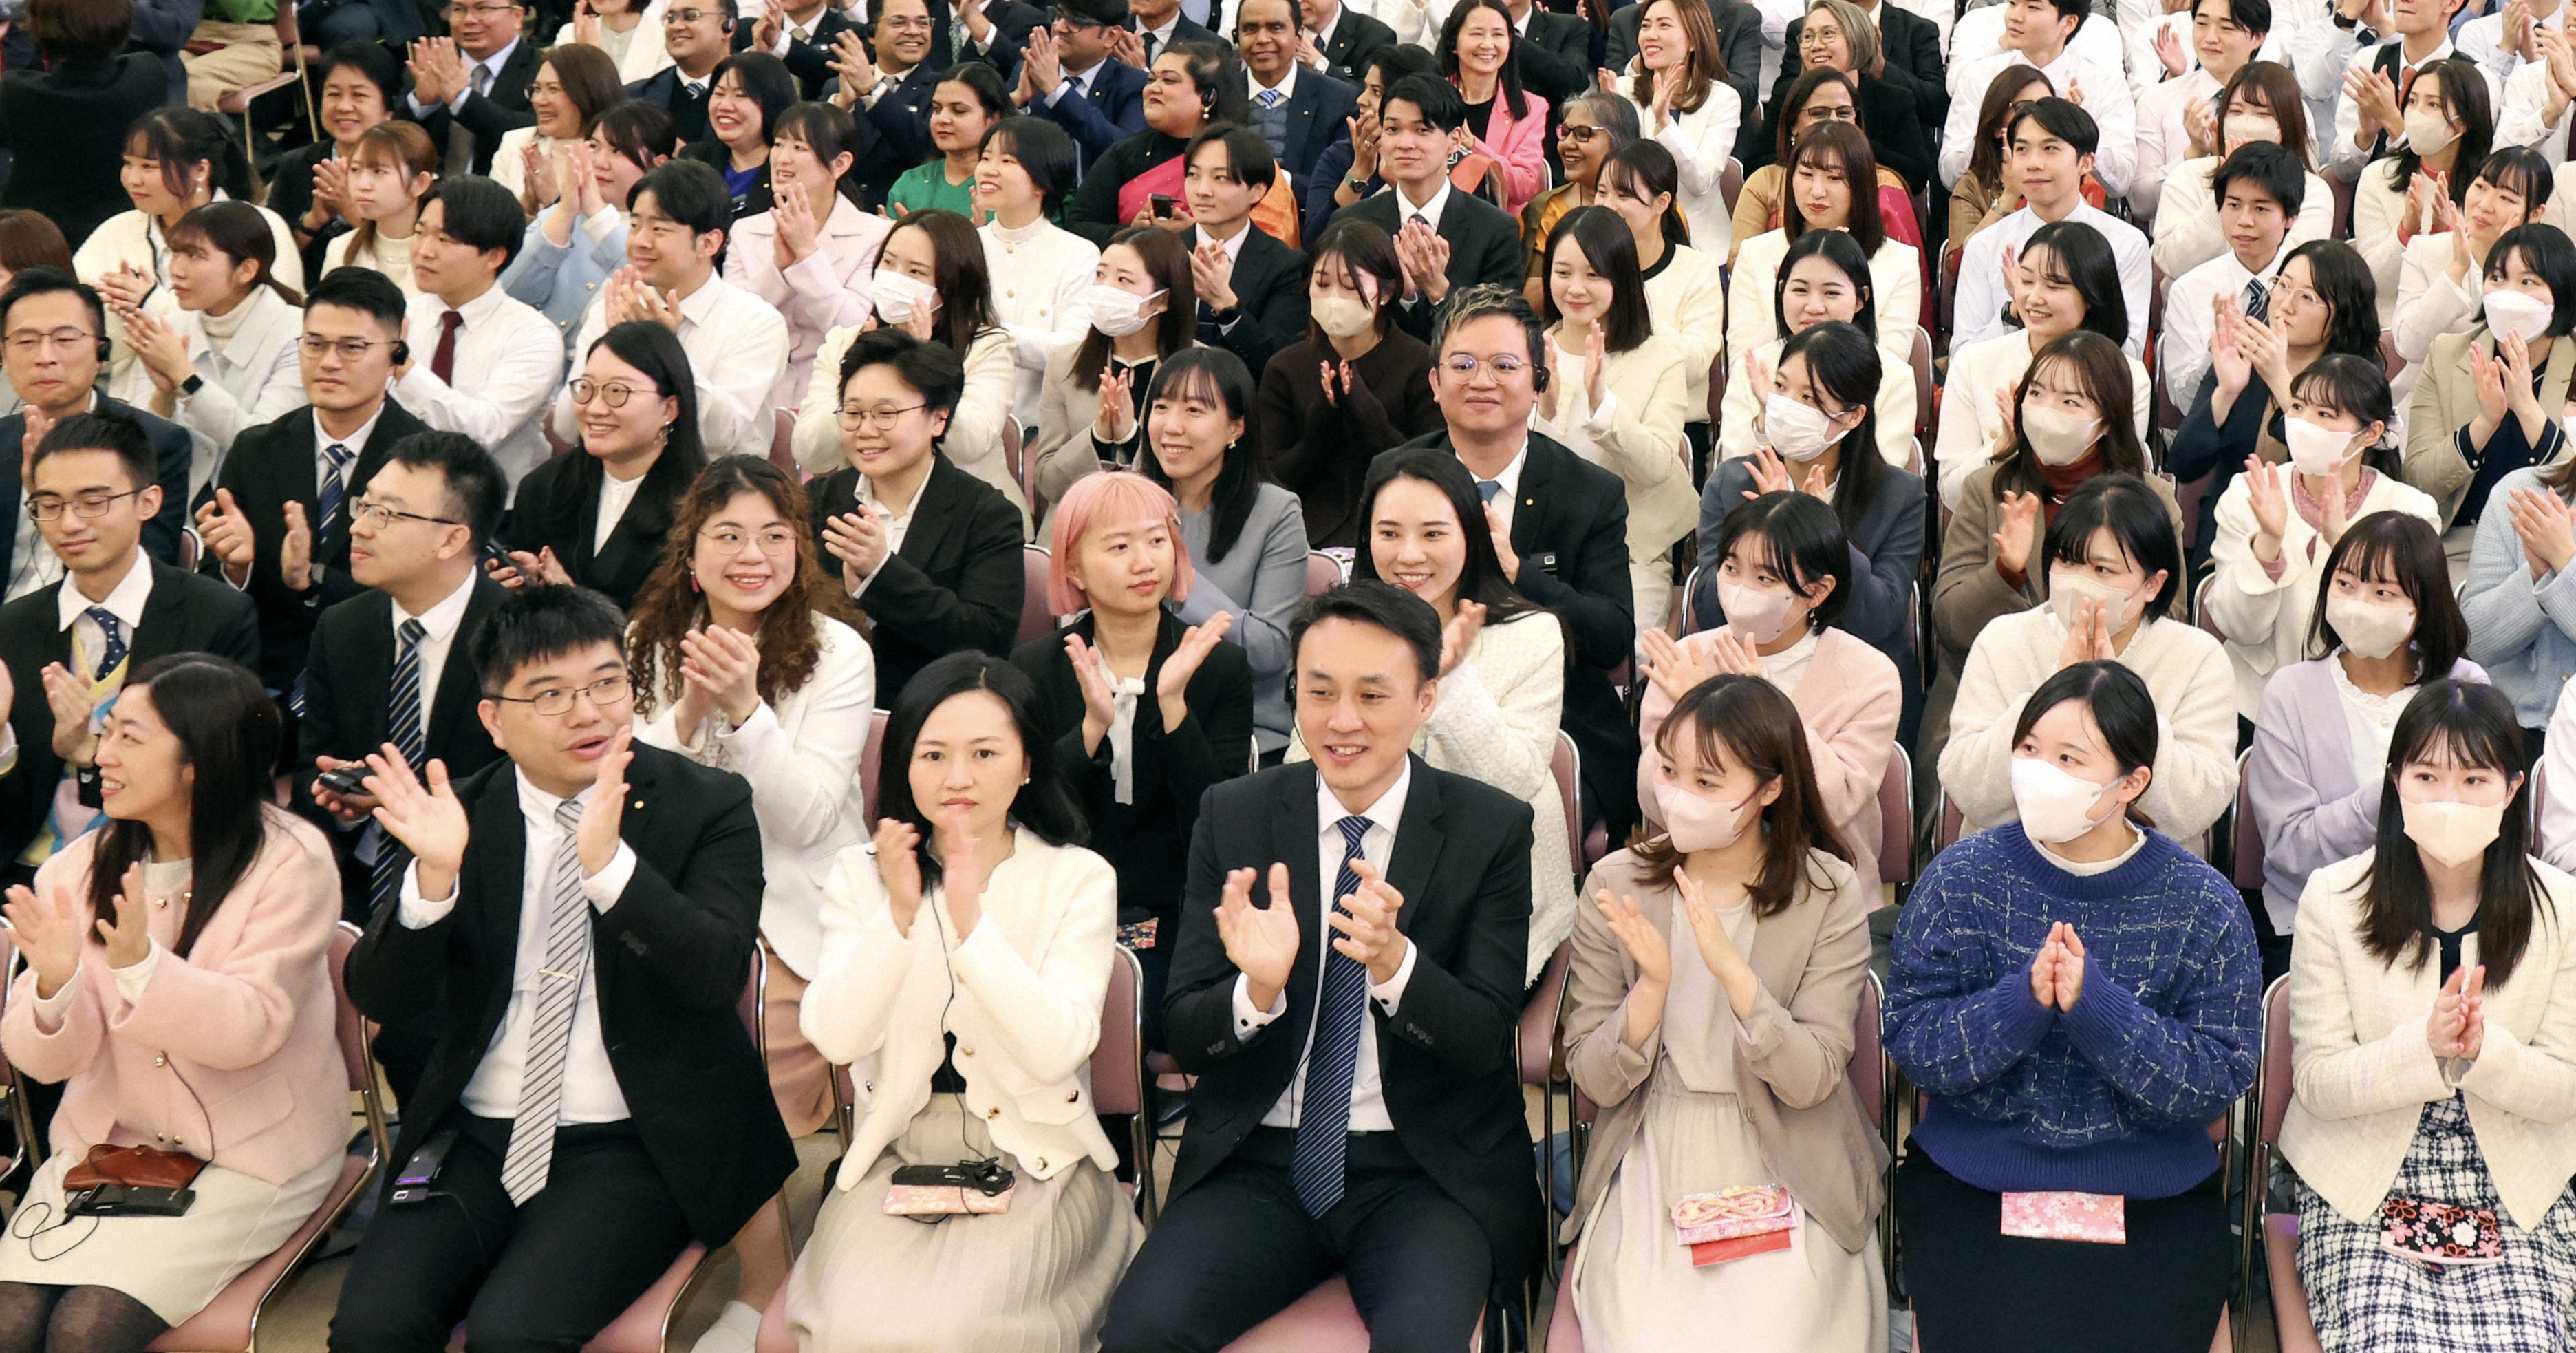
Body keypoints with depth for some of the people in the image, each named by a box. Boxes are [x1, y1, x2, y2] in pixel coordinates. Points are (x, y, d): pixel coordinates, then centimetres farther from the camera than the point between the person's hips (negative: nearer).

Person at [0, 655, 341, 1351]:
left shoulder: (290, 862, -12)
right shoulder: (74, 871, 0)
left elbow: (250, 1030, -19)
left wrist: (140, 964, -34)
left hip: (247, 1156, -4)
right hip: (105, 1140, 4)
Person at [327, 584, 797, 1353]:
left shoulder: (707, 806, -2)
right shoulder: (463, 815, 5)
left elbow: (715, 974, -17)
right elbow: (380, 1000, -1)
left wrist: (607, 860, -30)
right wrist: (435, 875, -20)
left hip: (635, 1149, -3)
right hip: (478, 1138, 3)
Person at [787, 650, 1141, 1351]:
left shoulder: (1079, 880, -1)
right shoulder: (859, 875, 5)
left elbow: (1058, 1051, -15)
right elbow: (835, 1037, -8)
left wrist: (971, 921, -24)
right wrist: (899, 912, -20)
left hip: (1037, 1163, -2)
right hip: (897, 1156, 2)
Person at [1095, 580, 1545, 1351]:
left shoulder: (1494, 828, -1)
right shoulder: (1234, 816, 3)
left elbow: (1484, 1040, -7)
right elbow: (1182, 1035, 1)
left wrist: (1394, 961, -27)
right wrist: (1258, 988, -22)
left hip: (1425, 1172, -2)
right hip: (1260, 1165, 2)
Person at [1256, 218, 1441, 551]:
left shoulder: (1420, 364, 1)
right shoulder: (1285, 369, 9)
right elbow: (1276, 480, 5)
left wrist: (1366, 413, -15)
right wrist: (1322, 420, -10)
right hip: (1312, 543, 2)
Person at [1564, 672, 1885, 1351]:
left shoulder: (1830, 895, -7)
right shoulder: (1616, 884, -3)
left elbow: (1809, 1083, -14)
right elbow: (1597, 1082, -4)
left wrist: (1732, 969, -28)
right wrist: (1652, 983, -22)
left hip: (1784, 1174, -1)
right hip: (1652, 1165, 1)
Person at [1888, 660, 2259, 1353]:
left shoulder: (2205, 905, -3)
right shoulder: (1962, 878, -3)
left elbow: (2220, 1079, -10)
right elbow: (1911, 1043, -8)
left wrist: (2095, 1006, -24)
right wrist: (2024, 1002, -24)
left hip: (2154, 1195, 0)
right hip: (1972, 1184, 0)